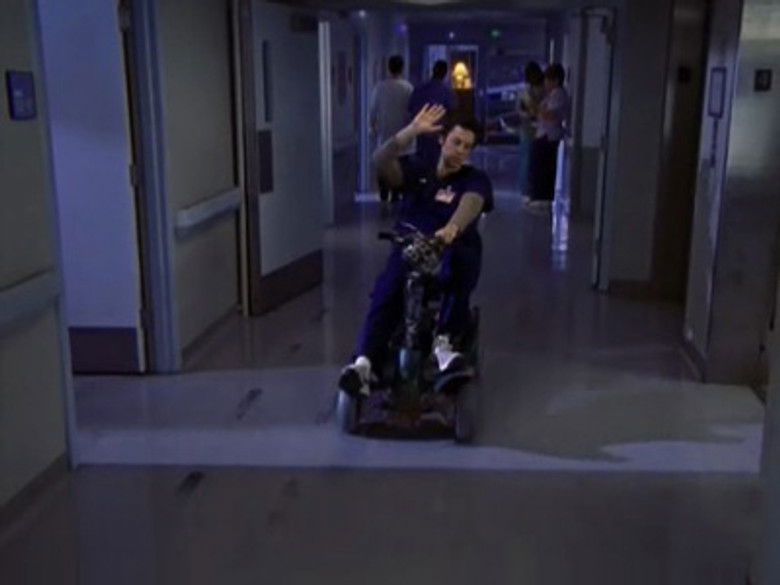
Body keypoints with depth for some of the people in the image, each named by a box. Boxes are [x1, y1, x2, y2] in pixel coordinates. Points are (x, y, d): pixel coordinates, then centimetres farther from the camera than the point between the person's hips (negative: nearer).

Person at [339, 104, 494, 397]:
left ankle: (443, 342, -39)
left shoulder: (475, 180, 6)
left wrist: (452, 228, -41)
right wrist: (411, 131, -19)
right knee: (385, 296, -28)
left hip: (452, 255, -1)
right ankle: (364, 362, -44)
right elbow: (381, 161, -5)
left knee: (459, 261, -38)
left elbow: (471, 203, -17)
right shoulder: (417, 168, 13)